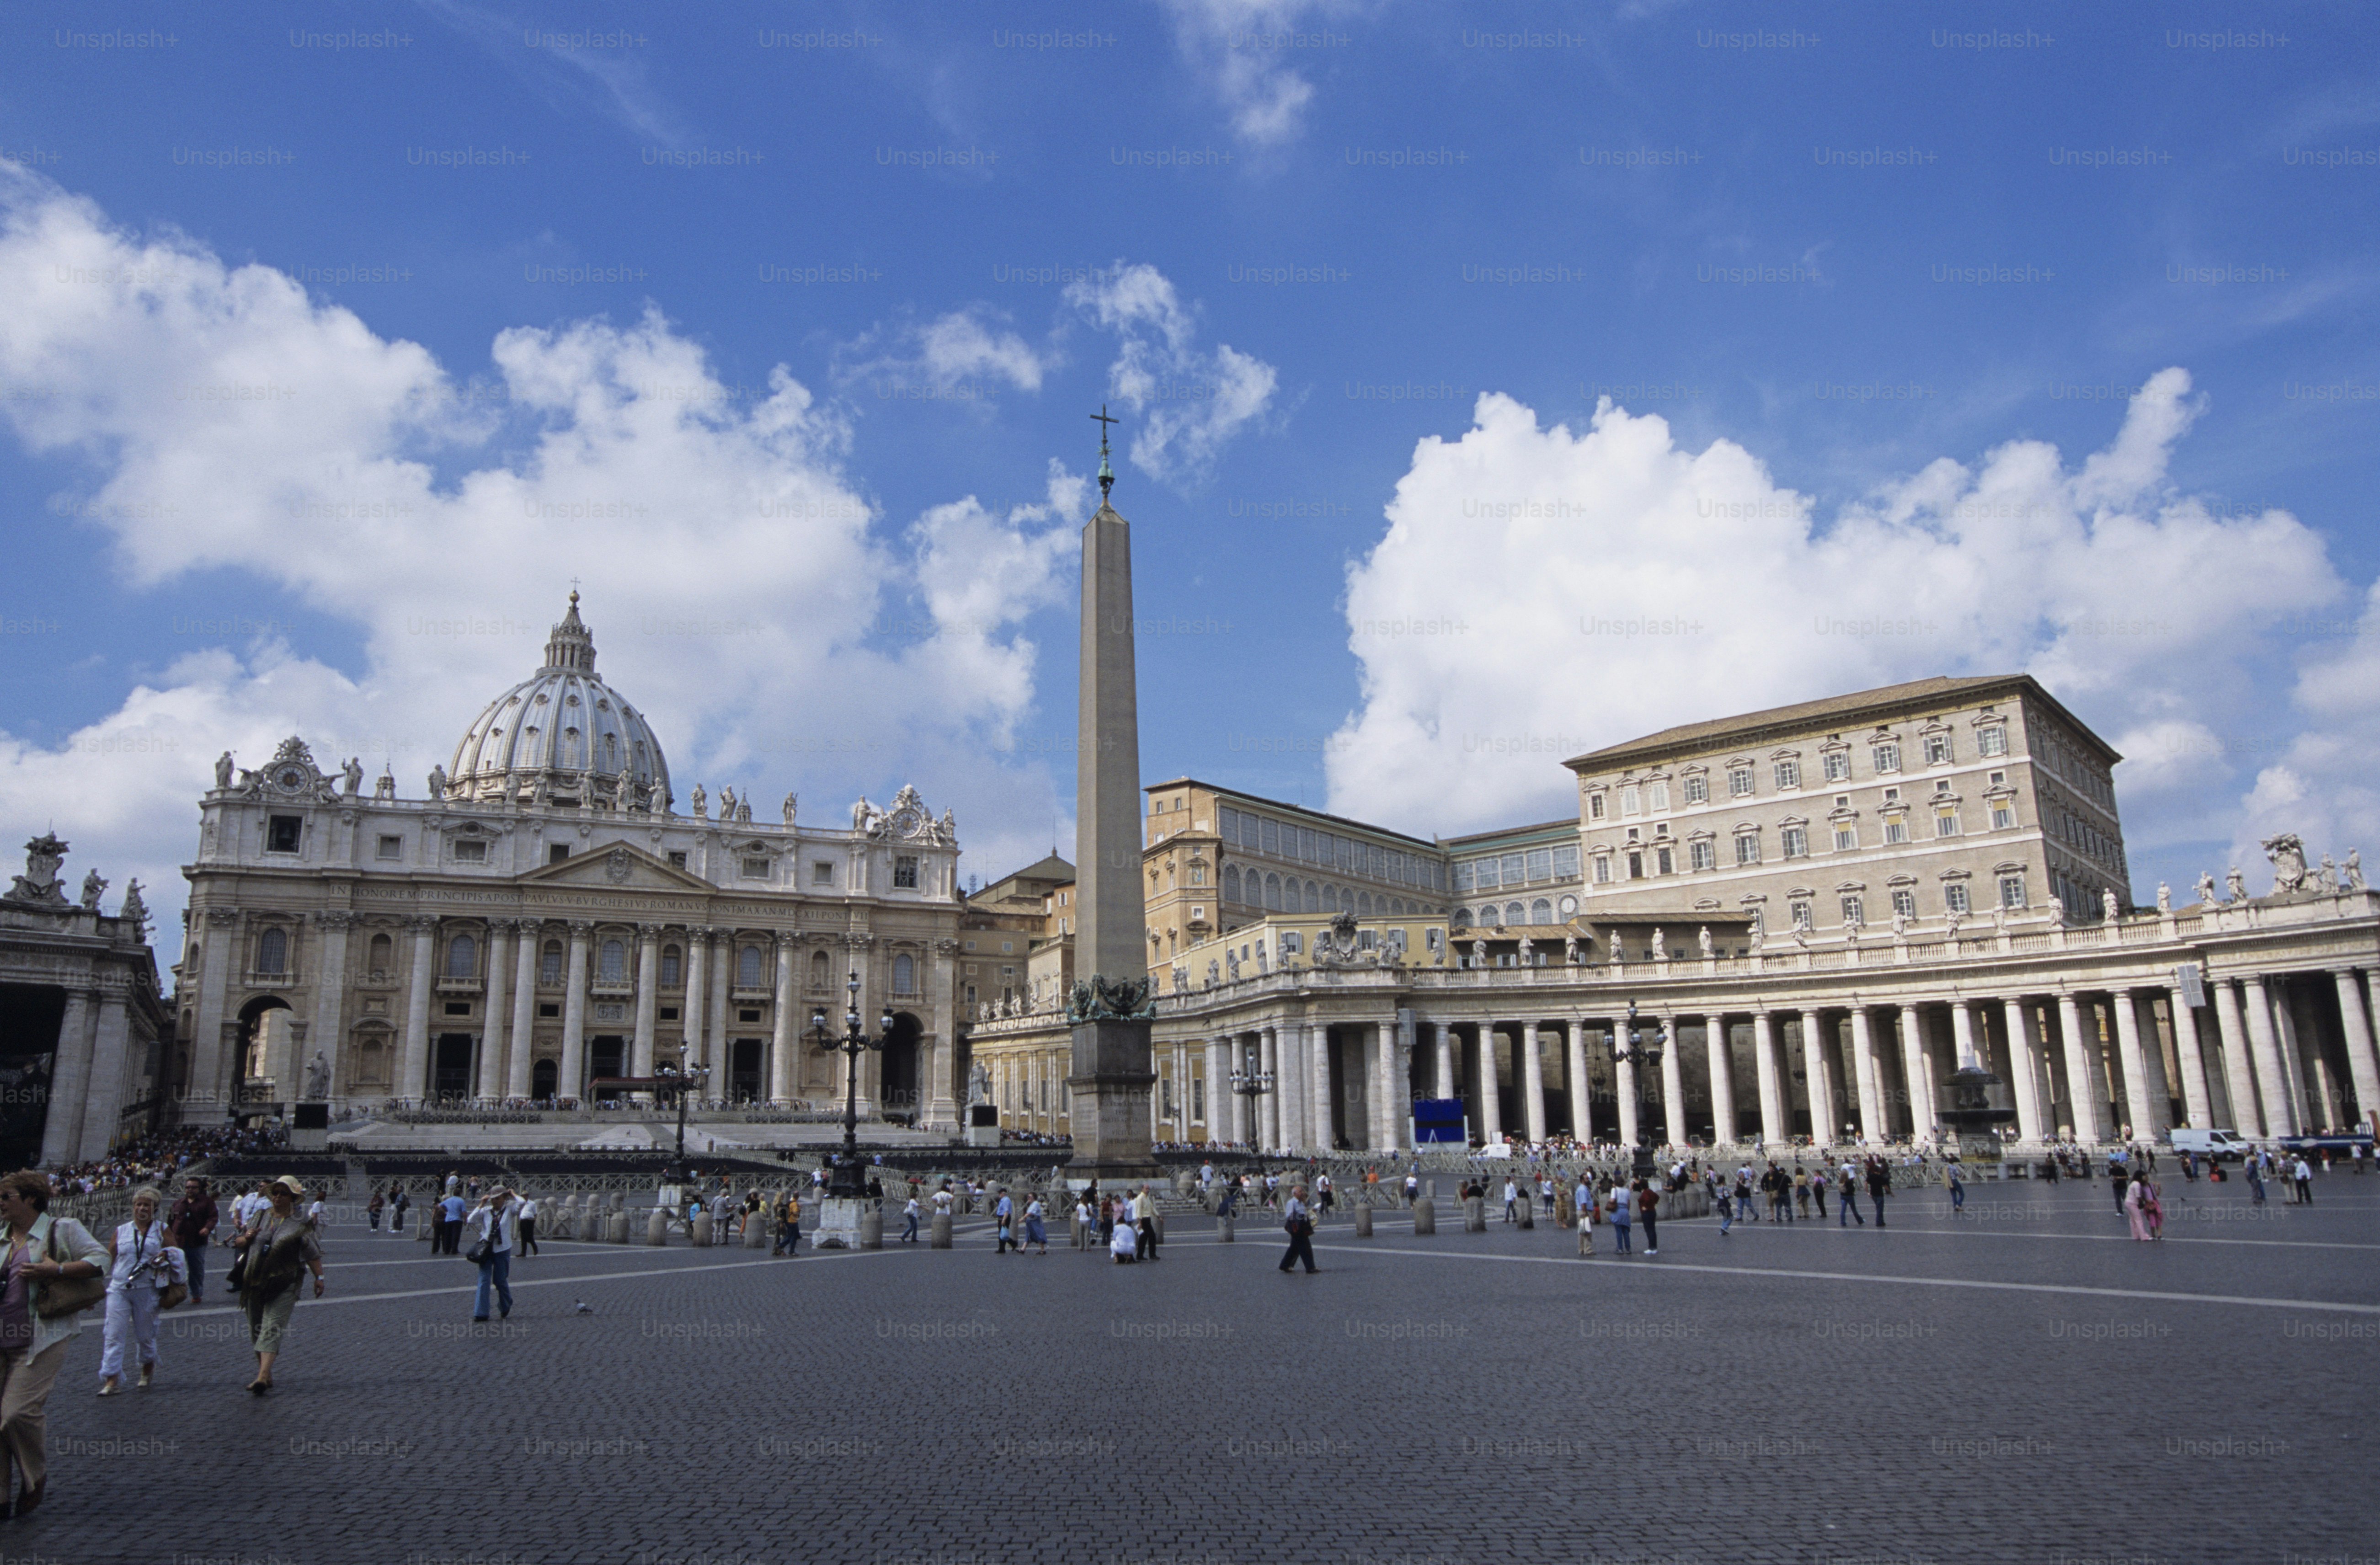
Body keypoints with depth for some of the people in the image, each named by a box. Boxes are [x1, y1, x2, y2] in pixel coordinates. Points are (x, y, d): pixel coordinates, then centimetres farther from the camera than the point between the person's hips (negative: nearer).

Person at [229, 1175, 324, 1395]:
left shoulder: (300, 1223, -1)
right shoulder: (261, 1216, 11)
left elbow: (313, 1253, -1)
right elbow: (238, 1242, 18)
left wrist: (319, 1277, -7)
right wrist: (246, 1238, -5)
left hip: (283, 1284, -5)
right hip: (254, 1282, 6)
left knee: (272, 1329, -14)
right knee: (256, 1329, 11)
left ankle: (262, 1377, -22)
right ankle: (266, 1374, 23)